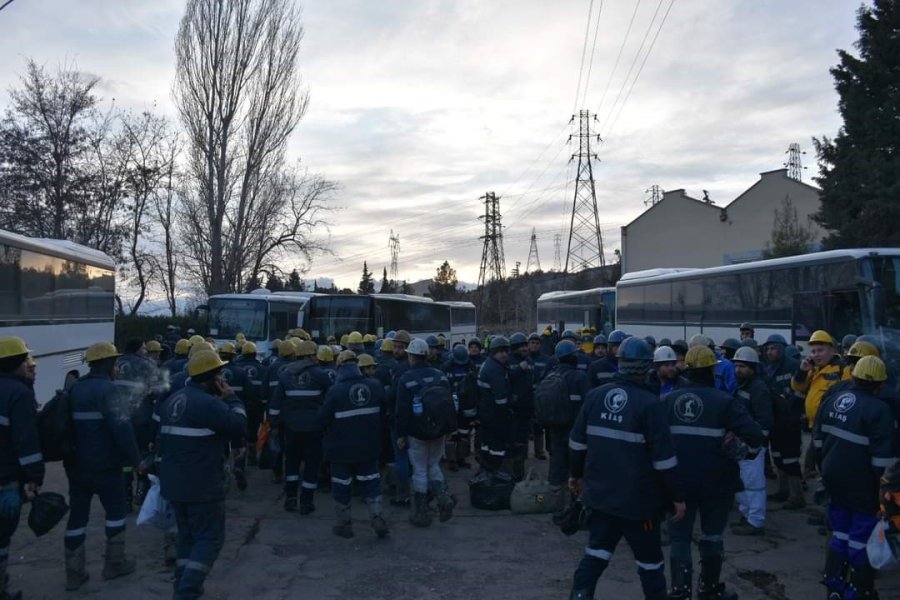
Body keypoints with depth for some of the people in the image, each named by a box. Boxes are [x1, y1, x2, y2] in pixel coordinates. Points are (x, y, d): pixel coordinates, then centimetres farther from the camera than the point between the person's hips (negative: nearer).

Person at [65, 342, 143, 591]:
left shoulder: (74, 388, 10)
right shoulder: (108, 389, -16)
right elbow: (122, 428, -23)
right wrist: (135, 459, -16)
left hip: (75, 465, 7)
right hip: (104, 465, -7)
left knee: (77, 515, 10)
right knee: (115, 511, 10)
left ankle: (74, 573, 15)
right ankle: (114, 563, 17)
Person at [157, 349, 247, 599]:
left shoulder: (172, 399, 11)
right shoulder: (209, 403, -19)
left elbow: (162, 437, 19)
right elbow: (239, 425, -16)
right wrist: (232, 398, -4)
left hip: (174, 482, 9)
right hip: (203, 485, -9)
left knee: (187, 535, 21)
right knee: (210, 538, 0)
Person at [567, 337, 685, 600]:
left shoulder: (595, 395, -1)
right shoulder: (649, 403, -16)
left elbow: (578, 441, 6)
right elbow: (663, 457, -16)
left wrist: (577, 474, 20)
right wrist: (677, 496, -7)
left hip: (600, 491, 5)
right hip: (637, 497, -4)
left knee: (597, 550, 16)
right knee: (649, 558, 13)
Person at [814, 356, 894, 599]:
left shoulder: (832, 400, 4)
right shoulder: (878, 410, -17)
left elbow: (818, 438, 11)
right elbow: (882, 457, -19)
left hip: (834, 477, 7)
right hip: (861, 483, -6)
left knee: (840, 531, 19)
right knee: (862, 537, 6)